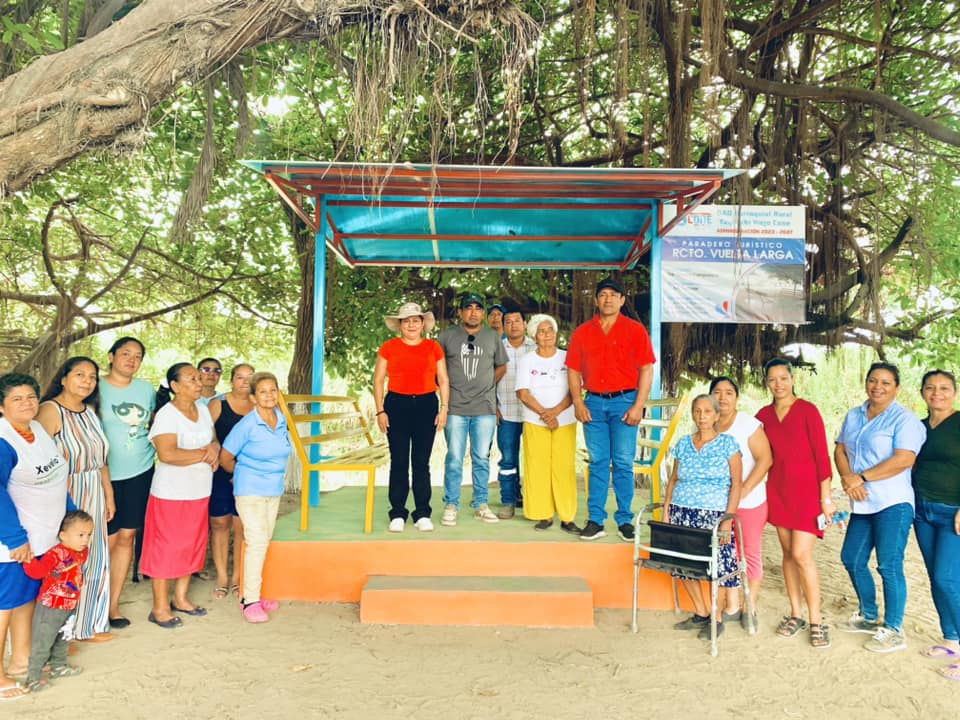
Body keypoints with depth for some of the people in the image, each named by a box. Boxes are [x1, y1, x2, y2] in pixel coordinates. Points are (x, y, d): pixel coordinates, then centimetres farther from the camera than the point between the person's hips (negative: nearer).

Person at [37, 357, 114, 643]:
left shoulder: (90, 411, 8)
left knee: (95, 560, 15)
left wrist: (109, 495, 16)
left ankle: (89, 624, 31)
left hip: (93, 497, 7)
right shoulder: (50, 411, -15)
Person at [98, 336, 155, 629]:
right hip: (106, 474, -3)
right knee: (107, 540, 1)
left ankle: (114, 603, 19)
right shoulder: (97, 388, -4)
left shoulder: (146, 388, 7)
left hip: (140, 473, 3)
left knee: (126, 537, 7)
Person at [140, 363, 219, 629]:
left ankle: (181, 598, 29)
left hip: (199, 492, 7)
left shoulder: (203, 409, 8)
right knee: (166, 547, 2)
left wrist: (214, 449, -8)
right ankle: (160, 608, 13)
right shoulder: (166, 414, -15)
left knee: (192, 545, 14)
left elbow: (214, 440, 17)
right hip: (171, 492, -7)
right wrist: (204, 454, -16)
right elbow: (166, 454, -26)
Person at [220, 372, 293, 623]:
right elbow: (225, 456, -8)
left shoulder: (282, 420, 0)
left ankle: (251, 594, 25)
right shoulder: (247, 425, -18)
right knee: (256, 541, -10)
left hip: (274, 490, 7)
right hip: (250, 490, -6)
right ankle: (250, 601, -1)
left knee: (264, 542, 13)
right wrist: (242, 473, 7)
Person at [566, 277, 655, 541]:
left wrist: (638, 406, -9)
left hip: (624, 402, -2)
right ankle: (595, 520, 11)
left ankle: (625, 521, 11)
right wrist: (578, 403, -1)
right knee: (597, 463, 6)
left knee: (623, 464, 1)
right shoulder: (582, 333, 9)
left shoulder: (635, 330, 1)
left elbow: (646, 370, -2)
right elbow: (573, 370, 10)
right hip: (593, 403, 2)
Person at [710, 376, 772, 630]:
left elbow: (765, 459, -13)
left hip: (749, 501, -3)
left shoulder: (749, 424, -9)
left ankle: (750, 607, 17)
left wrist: (744, 490, -18)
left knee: (751, 552, 5)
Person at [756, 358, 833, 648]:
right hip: (778, 490, 5)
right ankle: (796, 613, 21)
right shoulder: (764, 415, 6)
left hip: (807, 490, -5)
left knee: (801, 555, -9)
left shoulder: (807, 410, -8)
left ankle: (816, 621, 5)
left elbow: (822, 454, -8)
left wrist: (826, 497, -10)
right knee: (788, 553, 9)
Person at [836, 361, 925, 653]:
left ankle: (893, 631, 9)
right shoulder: (854, 416, 13)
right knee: (852, 559, 14)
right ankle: (869, 616, 33)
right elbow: (840, 450, 10)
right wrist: (848, 478, -10)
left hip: (893, 503, -8)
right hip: (862, 504, 8)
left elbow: (903, 460, -19)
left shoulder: (904, 419, -9)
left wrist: (861, 478, -16)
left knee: (889, 566, -5)